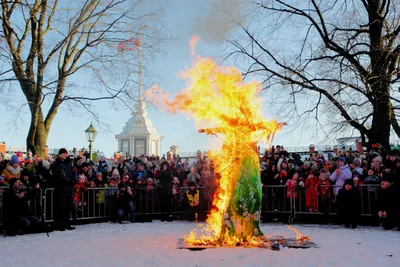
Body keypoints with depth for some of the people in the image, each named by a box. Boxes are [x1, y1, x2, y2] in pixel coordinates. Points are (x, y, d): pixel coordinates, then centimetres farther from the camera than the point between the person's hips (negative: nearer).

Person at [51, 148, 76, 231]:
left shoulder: (69, 163, 16)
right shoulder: (56, 164, -4)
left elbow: (73, 174, 14)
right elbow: (60, 177, -13)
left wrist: (73, 181, -5)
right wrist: (69, 181, -11)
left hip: (69, 189, 6)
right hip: (60, 189, -6)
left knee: (68, 207, 8)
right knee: (60, 208, -4)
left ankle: (66, 224, 15)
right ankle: (58, 225, 2)